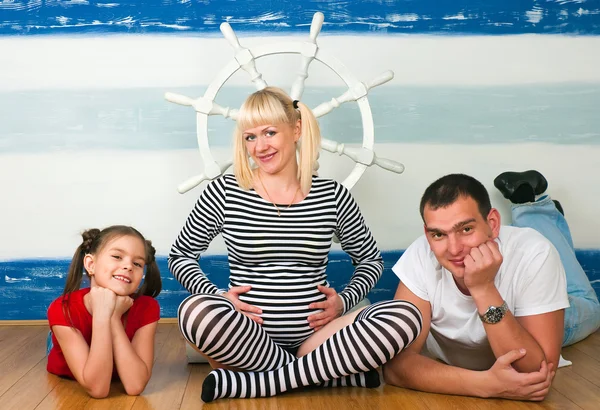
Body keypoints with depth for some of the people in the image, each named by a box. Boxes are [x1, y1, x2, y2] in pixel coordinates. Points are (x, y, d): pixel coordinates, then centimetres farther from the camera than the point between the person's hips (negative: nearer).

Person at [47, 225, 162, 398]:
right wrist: (101, 314, -47)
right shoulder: (63, 309, -34)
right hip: (65, 382, -1)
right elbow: (97, 388, -40)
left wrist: (114, 317, -42)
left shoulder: (147, 308, -29)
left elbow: (135, 386, -39)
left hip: (117, 381, 1)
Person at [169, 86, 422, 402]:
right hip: (249, 336, -1)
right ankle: (338, 372, -19)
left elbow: (371, 260, 17)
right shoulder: (224, 193, -1)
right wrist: (215, 294, -9)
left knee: (406, 317, -24)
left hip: (314, 334, 1)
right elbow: (180, 256, 10)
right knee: (195, 311, -34)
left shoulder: (333, 196, 3)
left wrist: (345, 300, -3)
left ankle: (253, 382, -21)